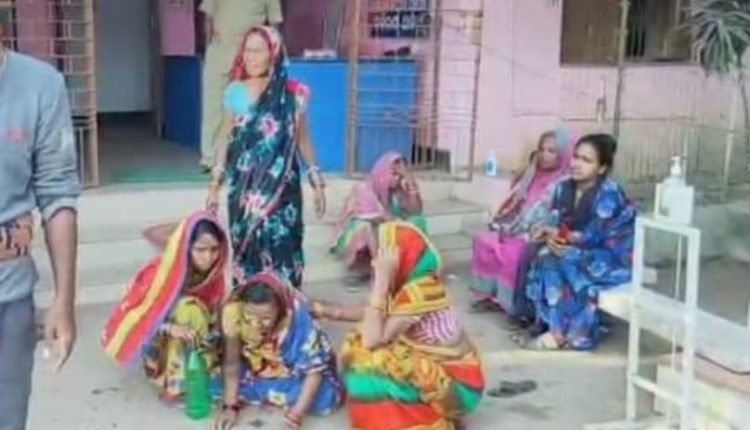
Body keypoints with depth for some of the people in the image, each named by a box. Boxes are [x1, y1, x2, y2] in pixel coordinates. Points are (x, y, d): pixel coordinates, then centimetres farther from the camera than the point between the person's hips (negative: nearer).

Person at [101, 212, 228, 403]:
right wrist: (170, 328, -42)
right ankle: (178, 386, -27)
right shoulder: (160, 273, -27)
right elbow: (136, 318, -26)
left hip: (186, 345, 5)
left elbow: (214, 318, -2)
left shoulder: (213, 275, -13)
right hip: (154, 342, -5)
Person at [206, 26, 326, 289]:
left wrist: (317, 182, 6)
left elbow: (302, 140, 6)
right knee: (245, 247, 3)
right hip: (244, 186, 1)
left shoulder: (293, 95, -2)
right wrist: (215, 185, 6)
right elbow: (225, 139, 8)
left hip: (281, 185, -1)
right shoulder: (235, 92, 2)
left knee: (281, 249, -4)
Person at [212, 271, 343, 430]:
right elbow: (232, 362, -20)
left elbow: (315, 369, -27)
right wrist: (230, 406, -23)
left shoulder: (299, 320, -36)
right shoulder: (233, 311, -32)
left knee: (325, 398, -24)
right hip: (256, 369, 2)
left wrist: (298, 412, -36)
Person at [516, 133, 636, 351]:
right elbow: (555, 223, 0)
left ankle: (559, 333, -20)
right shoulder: (565, 188, -1)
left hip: (615, 258, -7)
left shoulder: (608, 193, -22)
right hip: (585, 253, 7)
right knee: (545, 257, -18)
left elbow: (591, 236, -24)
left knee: (563, 262, -27)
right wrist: (550, 236, -23)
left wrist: (559, 234, -14)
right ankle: (553, 326, -15)